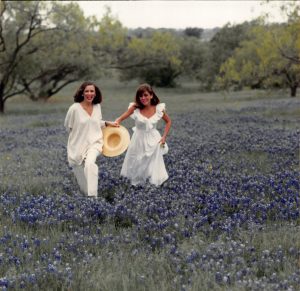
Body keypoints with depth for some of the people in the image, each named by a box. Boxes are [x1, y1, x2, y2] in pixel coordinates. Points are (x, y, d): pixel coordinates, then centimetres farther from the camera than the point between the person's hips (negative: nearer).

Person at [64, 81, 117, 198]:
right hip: (78, 145, -1)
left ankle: (93, 197, -34)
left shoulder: (97, 106, 1)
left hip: (94, 142, 1)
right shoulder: (75, 108, -14)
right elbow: (68, 126, 1)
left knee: (90, 163, -30)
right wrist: (79, 134, 6)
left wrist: (107, 123, 8)